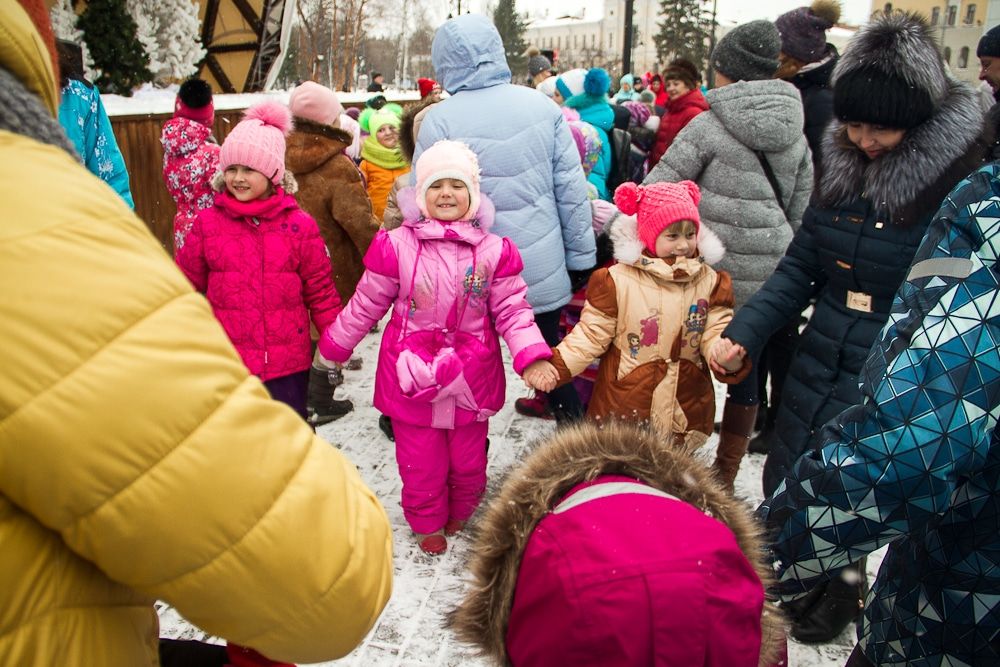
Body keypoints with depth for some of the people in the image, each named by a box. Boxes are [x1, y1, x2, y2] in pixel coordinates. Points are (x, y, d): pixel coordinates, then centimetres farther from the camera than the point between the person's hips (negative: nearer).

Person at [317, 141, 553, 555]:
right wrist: (333, 346, 10)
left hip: (470, 376, 1)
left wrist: (531, 356, -16)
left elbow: (512, 310, -2)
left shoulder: (493, 250, -6)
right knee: (421, 462, 11)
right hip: (412, 373, -1)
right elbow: (365, 305, 3)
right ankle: (428, 523, 38)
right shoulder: (397, 246, -9)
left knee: (468, 459, 17)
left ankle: (461, 515, 46)